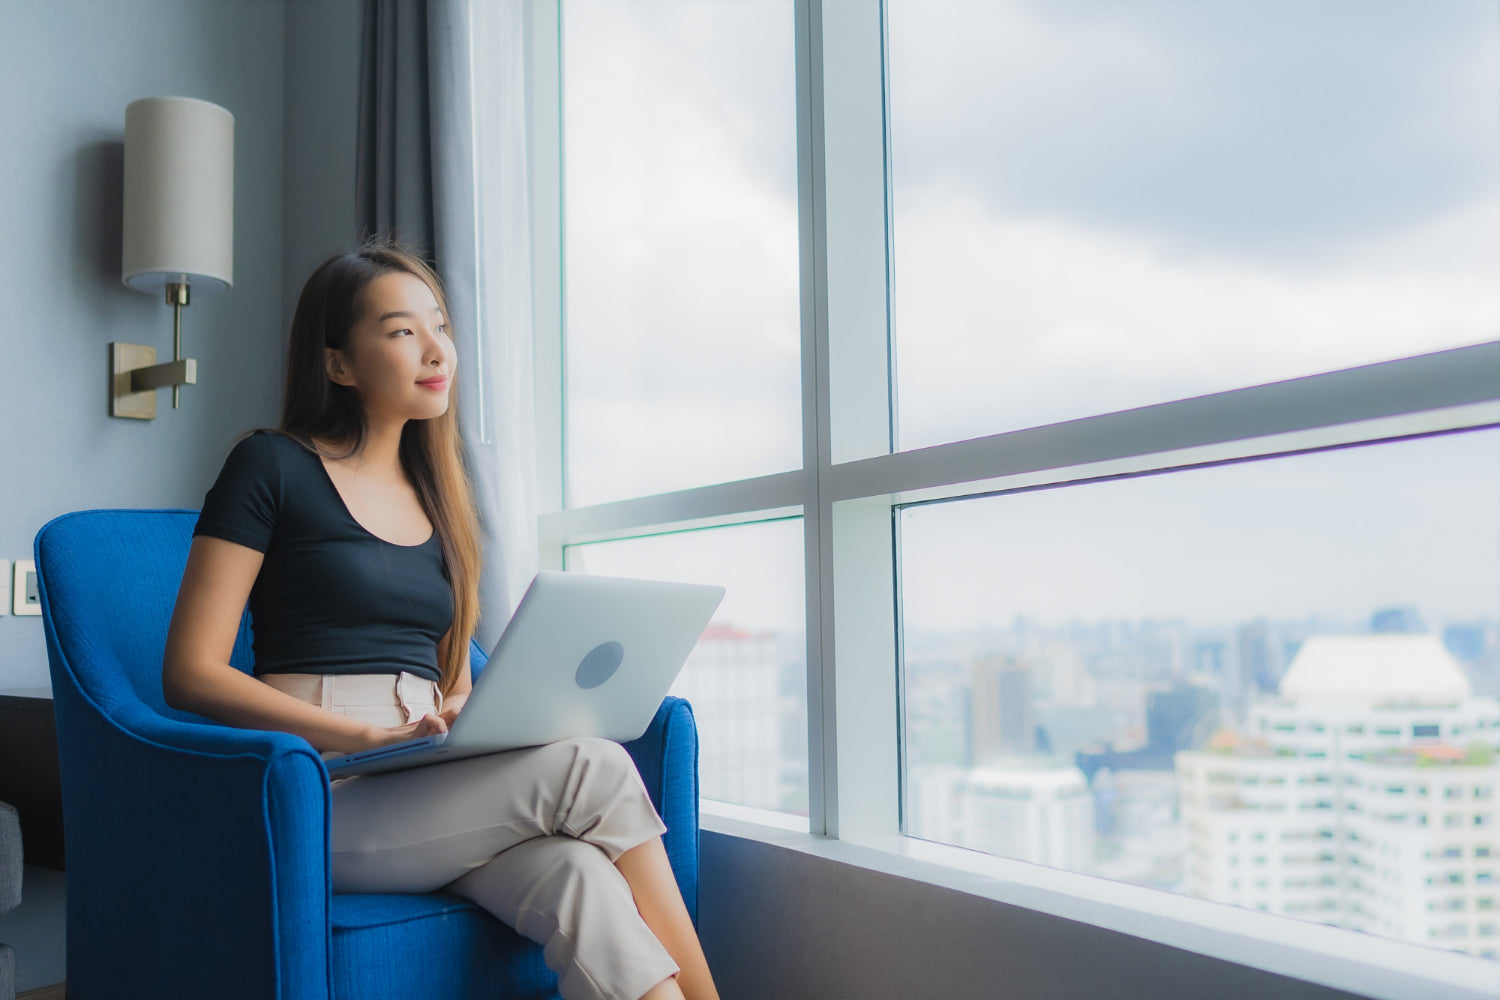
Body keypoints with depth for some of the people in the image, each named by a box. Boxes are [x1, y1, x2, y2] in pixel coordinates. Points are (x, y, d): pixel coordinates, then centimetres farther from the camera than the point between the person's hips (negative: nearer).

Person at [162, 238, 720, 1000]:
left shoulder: (438, 495, 20)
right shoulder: (272, 468, 2)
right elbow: (189, 674, -5)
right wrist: (369, 734, -17)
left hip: (431, 793, 5)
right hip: (321, 798, -5)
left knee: (580, 882, -30)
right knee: (594, 769, -26)